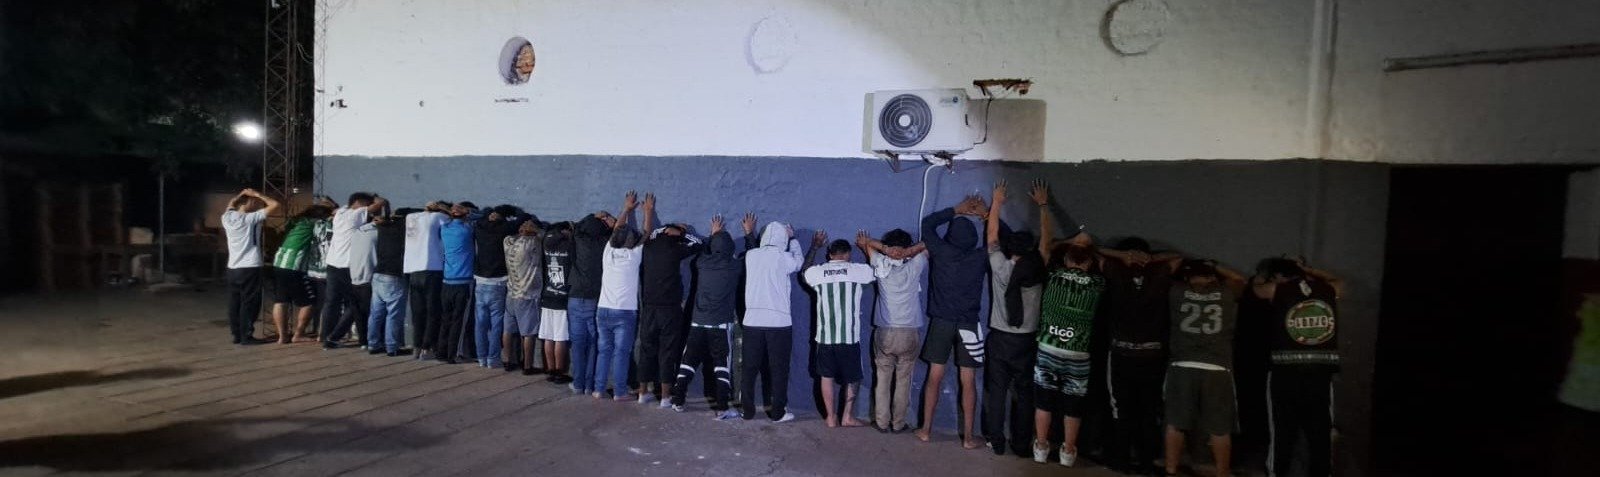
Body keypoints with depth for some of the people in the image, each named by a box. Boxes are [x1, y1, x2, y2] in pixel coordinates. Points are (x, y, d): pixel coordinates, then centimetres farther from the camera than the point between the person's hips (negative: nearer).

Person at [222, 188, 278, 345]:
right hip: (250, 268, -7)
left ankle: (236, 334, 16)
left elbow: (230, 205, 31)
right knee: (249, 303, -1)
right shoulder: (251, 218, -11)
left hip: (233, 268, 7)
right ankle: (246, 336, 1)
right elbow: (275, 205, -11)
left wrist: (240, 194, 21)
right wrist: (256, 194, -3)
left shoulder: (227, 217, 6)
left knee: (234, 303, 10)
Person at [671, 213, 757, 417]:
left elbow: (703, 251, 26)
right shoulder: (734, 266, -6)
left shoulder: (703, 262, 1)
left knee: (689, 361, 12)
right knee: (722, 365, 0)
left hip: (698, 322, 3)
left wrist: (713, 234, 39)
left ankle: (677, 401, 17)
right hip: (722, 324, -3)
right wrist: (749, 233, 27)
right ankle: (721, 408, -3)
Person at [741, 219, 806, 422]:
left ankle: (747, 411, 15)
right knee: (778, 370, 6)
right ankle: (778, 412, 10)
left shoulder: (751, 255, 3)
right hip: (779, 322, -3)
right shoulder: (783, 258, -5)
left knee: (750, 369, 9)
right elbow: (799, 260, 15)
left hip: (752, 320, 3)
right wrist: (792, 237, 29)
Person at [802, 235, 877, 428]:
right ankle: (847, 417, 18)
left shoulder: (817, 271, 1)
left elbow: (804, 273, 26)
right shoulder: (858, 270, -5)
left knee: (827, 377, 15)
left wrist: (814, 247, 33)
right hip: (850, 336, -2)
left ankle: (831, 417, 18)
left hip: (825, 336, 2)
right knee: (852, 378, 15)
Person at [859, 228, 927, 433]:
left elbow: (866, 242, 11)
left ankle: (882, 422, 11)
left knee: (882, 379, 9)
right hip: (910, 333, -1)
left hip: (884, 333, 1)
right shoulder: (914, 267, -6)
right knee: (903, 380, 7)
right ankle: (898, 423, 12)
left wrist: (884, 247, -4)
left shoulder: (881, 265, -2)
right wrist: (909, 251, -5)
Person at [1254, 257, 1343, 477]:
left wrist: (1266, 270, 43)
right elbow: (1339, 282, 35)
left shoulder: (1278, 290, 3)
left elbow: (1256, 286, 25)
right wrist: (1307, 269, 40)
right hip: (1322, 369, 2)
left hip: (1286, 370, -2)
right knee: (1320, 428, 9)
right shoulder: (1328, 289, 10)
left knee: (1283, 426, 7)